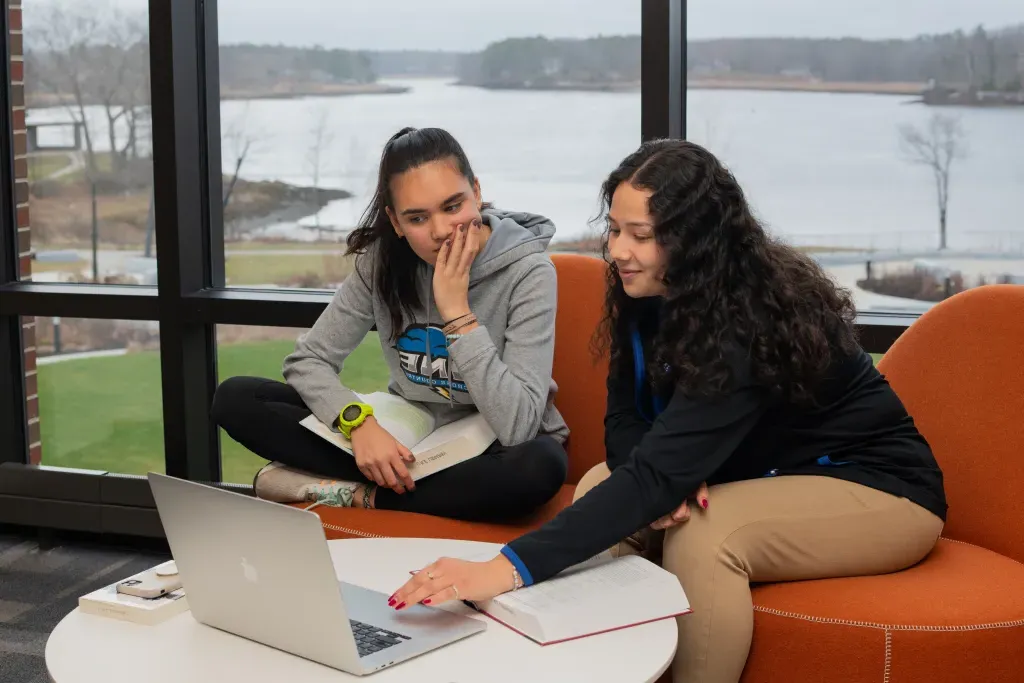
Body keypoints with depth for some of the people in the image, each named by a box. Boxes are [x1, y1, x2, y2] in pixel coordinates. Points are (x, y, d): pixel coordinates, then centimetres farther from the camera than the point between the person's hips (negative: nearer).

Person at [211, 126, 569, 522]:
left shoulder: (528, 271, -21)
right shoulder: (384, 259, -10)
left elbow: (518, 427, -29)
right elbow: (307, 360, -5)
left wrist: (457, 309, -30)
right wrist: (360, 422, -24)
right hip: (407, 440, 3)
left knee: (542, 465, -41)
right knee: (235, 398, -10)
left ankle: (358, 496, -21)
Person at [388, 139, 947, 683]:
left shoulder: (748, 326, -31)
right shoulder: (652, 294, -7)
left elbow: (656, 477, -40)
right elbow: (624, 419, -4)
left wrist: (507, 569, -49)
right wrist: (667, 481, -29)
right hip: (769, 473, 8)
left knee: (702, 536, -33)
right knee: (599, 487, -13)